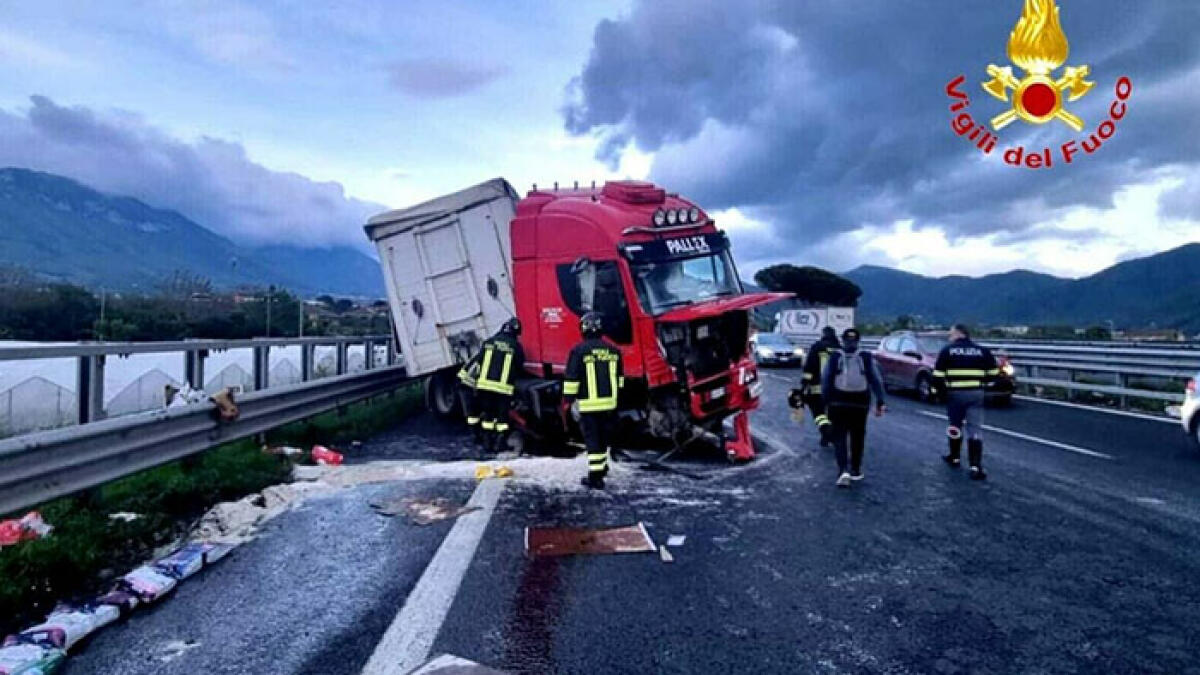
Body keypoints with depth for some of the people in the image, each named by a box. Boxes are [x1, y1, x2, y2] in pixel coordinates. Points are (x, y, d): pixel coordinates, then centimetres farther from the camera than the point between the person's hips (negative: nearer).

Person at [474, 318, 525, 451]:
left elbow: (480, 362, 10)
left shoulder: (488, 342, 7)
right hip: (503, 387, -3)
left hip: (485, 384, 3)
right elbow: (520, 366, 8)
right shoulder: (516, 346, -1)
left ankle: (488, 441, 18)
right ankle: (499, 442, 3)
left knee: (487, 414, 13)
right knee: (502, 415, 5)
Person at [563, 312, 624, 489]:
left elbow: (572, 379, -10)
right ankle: (601, 467, 36)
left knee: (592, 439, 0)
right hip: (609, 403, 5)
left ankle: (596, 476, 1)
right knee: (604, 437, 19)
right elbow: (620, 378, 15)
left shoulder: (579, 351, -11)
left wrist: (569, 399, 0)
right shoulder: (613, 351, 5)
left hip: (588, 404, -5)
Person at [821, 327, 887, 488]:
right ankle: (856, 470, 25)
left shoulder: (834, 356, 0)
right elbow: (876, 380, -3)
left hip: (838, 403, -1)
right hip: (860, 404, 1)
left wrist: (826, 401, 0)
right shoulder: (866, 357, 1)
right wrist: (880, 402, -2)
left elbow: (826, 380, -4)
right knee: (857, 437, 15)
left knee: (839, 437, 3)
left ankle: (843, 470, -14)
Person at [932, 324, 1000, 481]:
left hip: (955, 393, -1)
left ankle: (955, 458, 33)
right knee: (975, 429, 3)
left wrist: (940, 389, 8)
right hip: (976, 394, 1)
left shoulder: (947, 350, -2)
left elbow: (938, 375, -7)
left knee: (955, 425, 18)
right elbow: (993, 373, 8)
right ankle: (975, 466, -7)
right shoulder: (982, 351, 6)